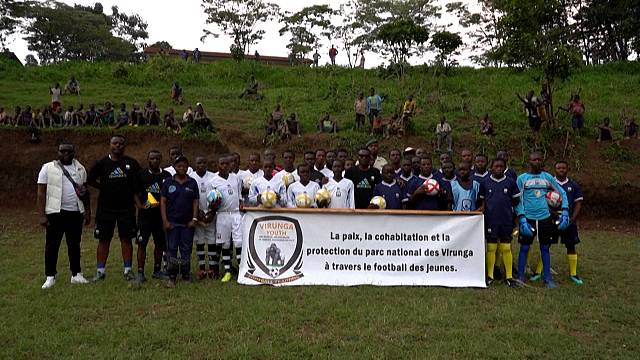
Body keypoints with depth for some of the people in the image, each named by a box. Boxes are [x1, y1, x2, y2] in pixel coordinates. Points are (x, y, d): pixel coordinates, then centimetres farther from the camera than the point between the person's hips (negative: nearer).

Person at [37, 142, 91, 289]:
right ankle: (50, 276, 12)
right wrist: (42, 215, -10)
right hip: (55, 212, -3)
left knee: (75, 245, 10)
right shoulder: (48, 168, -1)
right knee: (52, 245, 2)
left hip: (76, 212, 3)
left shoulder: (80, 169, 11)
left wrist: (87, 212, 11)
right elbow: (41, 193, -4)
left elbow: (85, 192, 16)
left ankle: (76, 274, 19)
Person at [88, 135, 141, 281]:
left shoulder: (132, 163, 2)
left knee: (126, 239, 5)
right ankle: (100, 271, 14)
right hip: (105, 208, 0)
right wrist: (104, 187, 3)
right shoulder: (101, 163, 1)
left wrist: (131, 193, 4)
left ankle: (128, 270, 13)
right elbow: (90, 179, 10)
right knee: (103, 240, 5)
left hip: (126, 208, 0)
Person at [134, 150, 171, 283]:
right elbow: (135, 193, 4)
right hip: (145, 215, -2)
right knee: (142, 243, -3)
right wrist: (140, 206, -13)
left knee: (160, 243, 10)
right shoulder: (141, 174, 1)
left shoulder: (166, 176, 5)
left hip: (161, 215, 2)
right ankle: (140, 273, 4)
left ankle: (157, 271, 22)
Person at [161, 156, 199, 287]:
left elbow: (195, 202, 6)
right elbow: (163, 201, 2)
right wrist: (165, 220, -5)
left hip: (188, 223, 1)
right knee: (172, 249, 1)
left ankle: (186, 275, 16)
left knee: (186, 249, 6)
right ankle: (172, 277, 7)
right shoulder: (168, 182, 3)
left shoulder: (192, 183, 5)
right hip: (172, 222, -1)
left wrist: (194, 219, -2)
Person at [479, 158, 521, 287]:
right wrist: (482, 208, -5)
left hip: (506, 220, 0)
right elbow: (482, 200, 10)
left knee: (506, 248, 5)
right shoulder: (485, 182, 3)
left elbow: (516, 200, 10)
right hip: (490, 220, 0)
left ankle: (509, 276, 11)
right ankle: (489, 276, 12)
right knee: (491, 248, 5)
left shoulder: (510, 182, 3)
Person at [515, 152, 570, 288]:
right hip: (528, 218, -2)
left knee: (545, 248, 9)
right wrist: (522, 219, -12)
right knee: (524, 248, 2)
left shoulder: (547, 177, 8)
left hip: (545, 218, 2)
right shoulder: (522, 178, 1)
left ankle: (548, 278, 18)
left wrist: (565, 212, 4)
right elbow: (518, 200, -2)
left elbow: (562, 193, 14)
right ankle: (520, 277, 12)